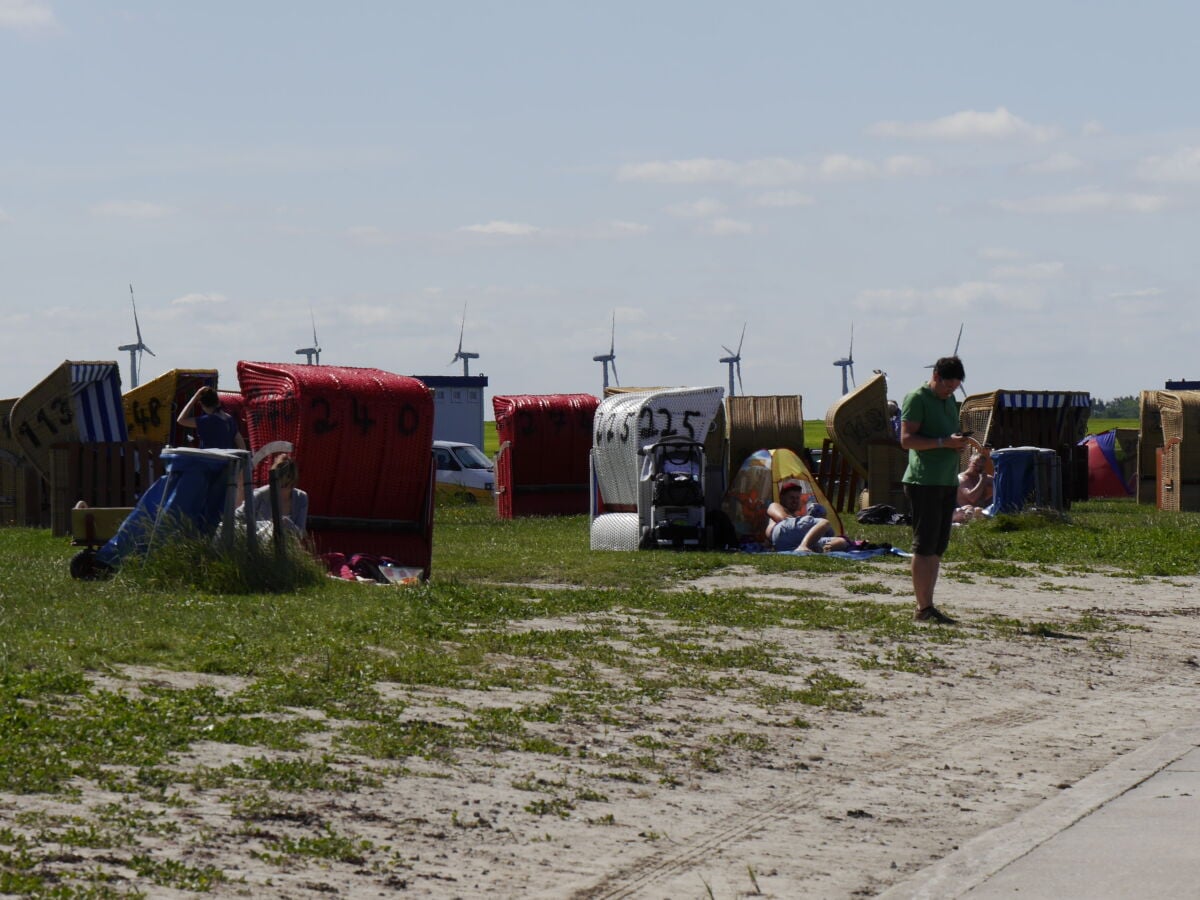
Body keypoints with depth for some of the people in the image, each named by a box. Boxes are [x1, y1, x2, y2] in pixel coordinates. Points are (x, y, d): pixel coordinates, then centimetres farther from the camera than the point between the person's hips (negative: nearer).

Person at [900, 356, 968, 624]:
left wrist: (959, 443, 7)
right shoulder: (917, 399, -8)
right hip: (923, 481, -9)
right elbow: (907, 439, -15)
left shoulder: (950, 400, 19)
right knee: (924, 546, -7)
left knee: (938, 547, 10)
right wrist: (944, 442, -21)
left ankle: (928, 606, 14)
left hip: (947, 482, 9)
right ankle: (923, 608, -6)